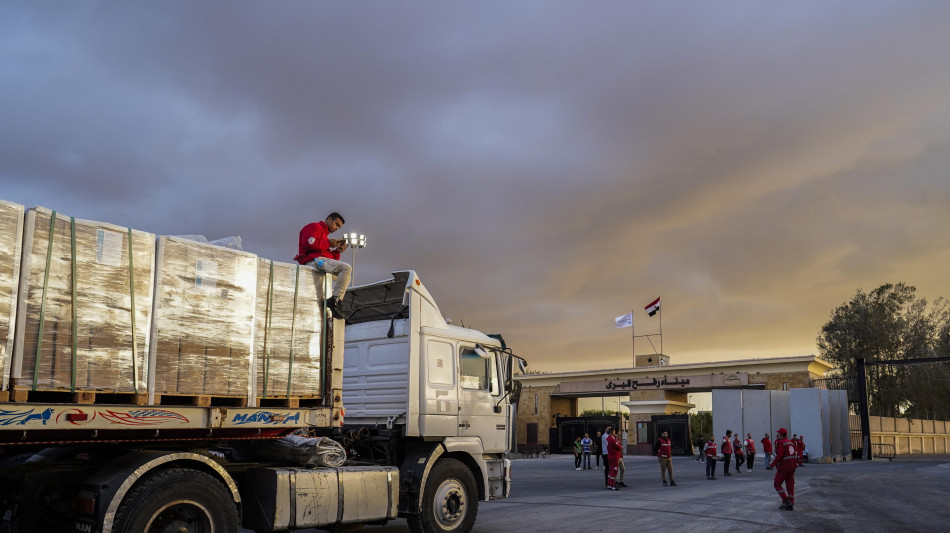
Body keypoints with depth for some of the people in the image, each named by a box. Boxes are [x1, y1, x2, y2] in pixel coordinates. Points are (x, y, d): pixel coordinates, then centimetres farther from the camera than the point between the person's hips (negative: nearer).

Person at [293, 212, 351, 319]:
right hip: (314, 260, -10)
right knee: (347, 268, -24)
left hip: (320, 261, 10)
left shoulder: (324, 234, 33)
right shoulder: (315, 227, 6)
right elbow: (308, 243, -16)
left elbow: (331, 258, 24)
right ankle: (334, 300, -28)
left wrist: (337, 251, 6)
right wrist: (328, 244, -9)